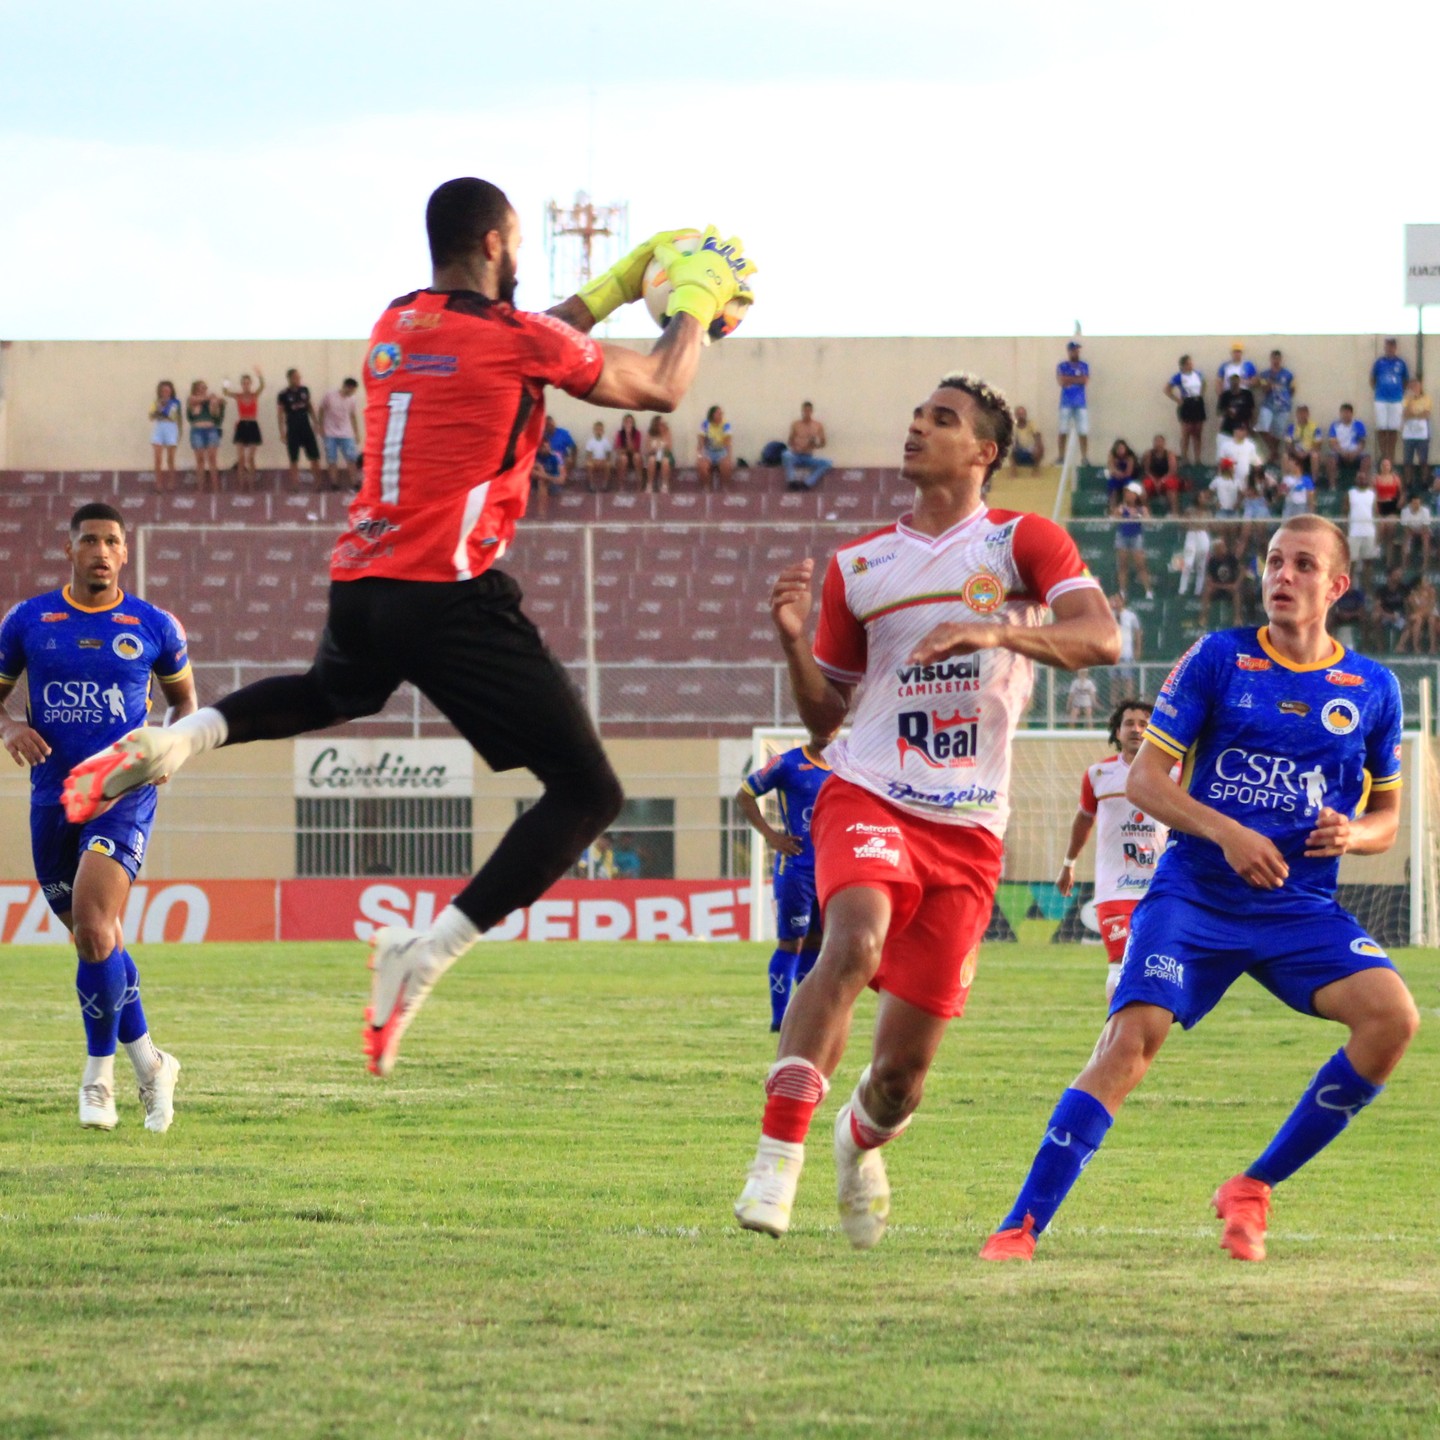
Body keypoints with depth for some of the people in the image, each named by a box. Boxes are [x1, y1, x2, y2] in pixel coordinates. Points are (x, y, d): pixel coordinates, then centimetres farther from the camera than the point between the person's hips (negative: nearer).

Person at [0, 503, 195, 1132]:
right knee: (97, 940, 10)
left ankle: (99, 1073, -6)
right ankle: (149, 1064, 27)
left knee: (93, 927, -20)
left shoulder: (154, 627, 2)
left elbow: (184, 698, 17)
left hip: (123, 796, -3)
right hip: (52, 797, 3)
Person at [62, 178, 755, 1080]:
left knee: (334, 692, 42)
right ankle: (428, 954, -15)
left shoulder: (396, 328, 15)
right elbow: (661, 390, 7)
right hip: (452, 593, -7)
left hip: (360, 584, 7)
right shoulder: (522, 339, -5)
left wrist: (613, 289, 38)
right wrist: (697, 301, 24)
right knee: (588, 794, -2)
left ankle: (183, 737, 13)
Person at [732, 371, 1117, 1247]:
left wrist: (990, 630, -27)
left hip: (968, 829, 0)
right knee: (856, 942, -33)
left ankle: (862, 1142, 38)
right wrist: (796, 643, -2)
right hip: (869, 797, 0)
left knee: (905, 1067, 2)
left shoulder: (1023, 543, 4)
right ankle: (777, 1158, -34)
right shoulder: (859, 567, 13)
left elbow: (1101, 640, -13)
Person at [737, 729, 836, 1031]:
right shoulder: (788, 764, -6)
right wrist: (770, 834, -11)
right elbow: (744, 795, -2)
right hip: (796, 867, -5)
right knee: (791, 941, -5)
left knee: (814, 942, 11)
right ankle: (779, 1018, -1)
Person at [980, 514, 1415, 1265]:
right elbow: (1144, 778, -1)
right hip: (1194, 893, -2)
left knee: (1392, 1015, -21)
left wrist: (1354, 833, -7)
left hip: (1299, 906, 2)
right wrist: (1227, 832, -17)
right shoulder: (1217, 658, 1)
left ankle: (1253, 1190, -7)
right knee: (1131, 1040, -21)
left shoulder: (1372, 688, 8)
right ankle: (1021, 1226, -16)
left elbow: (1386, 816, 18)